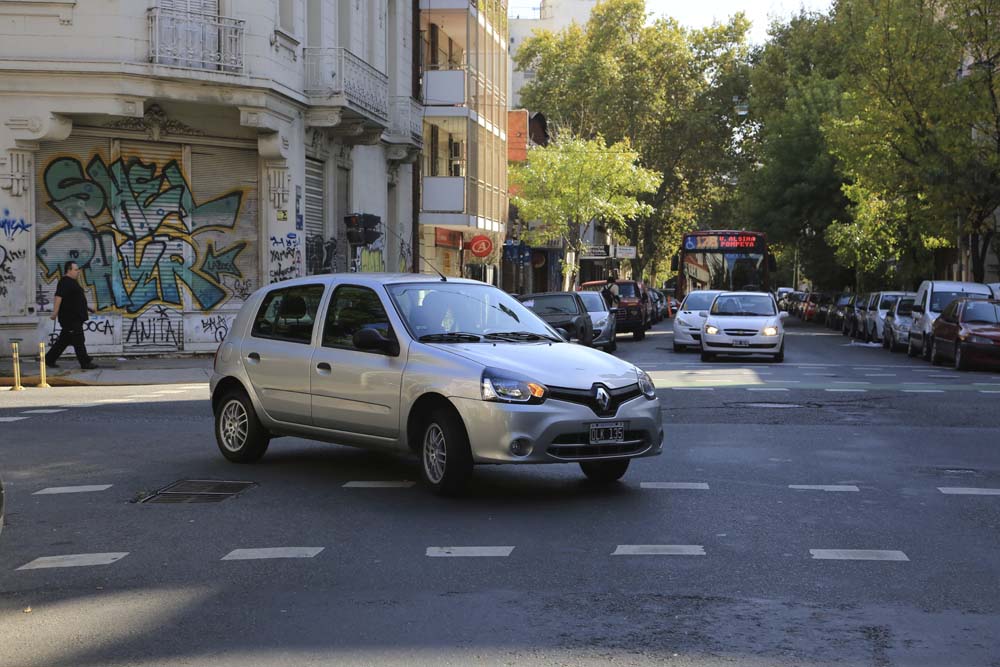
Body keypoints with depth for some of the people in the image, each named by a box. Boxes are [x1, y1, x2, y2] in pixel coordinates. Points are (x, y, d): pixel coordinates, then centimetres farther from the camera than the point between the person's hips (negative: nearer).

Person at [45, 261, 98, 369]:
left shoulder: (73, 282, 18)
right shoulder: (65, 282, -14)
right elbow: (59, 296, -24)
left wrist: (85, 311, 31)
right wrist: (55, 312, -31)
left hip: (76, 318, 11)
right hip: (70, 318, -11)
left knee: (64, 340, 13)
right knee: (78, 340, -6)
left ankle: (49, 360, 19)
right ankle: (85, 363, -3)